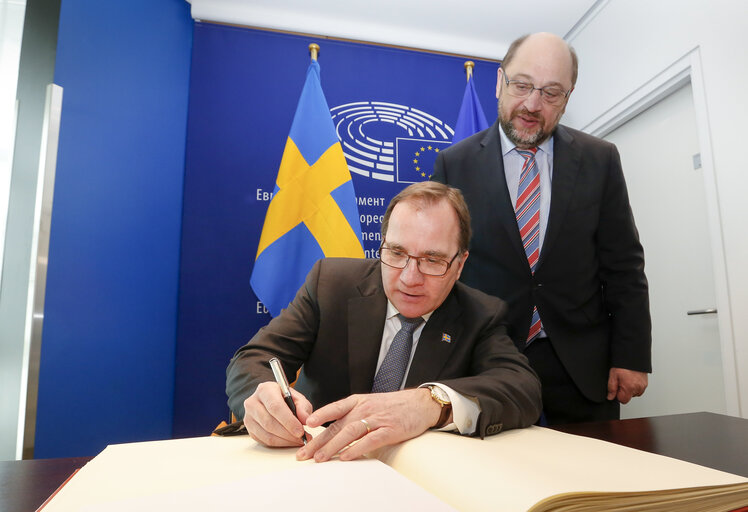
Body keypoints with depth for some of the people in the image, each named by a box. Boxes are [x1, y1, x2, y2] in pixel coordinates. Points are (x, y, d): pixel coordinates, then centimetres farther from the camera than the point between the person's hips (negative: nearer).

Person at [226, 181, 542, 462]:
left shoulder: (481, 318, -6)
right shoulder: (330, 281, -6)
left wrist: (432, 403, -38)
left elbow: (525, 389, -20)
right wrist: (262, 396, -31)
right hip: (313, 464, 2)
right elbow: (254, 359, -7)